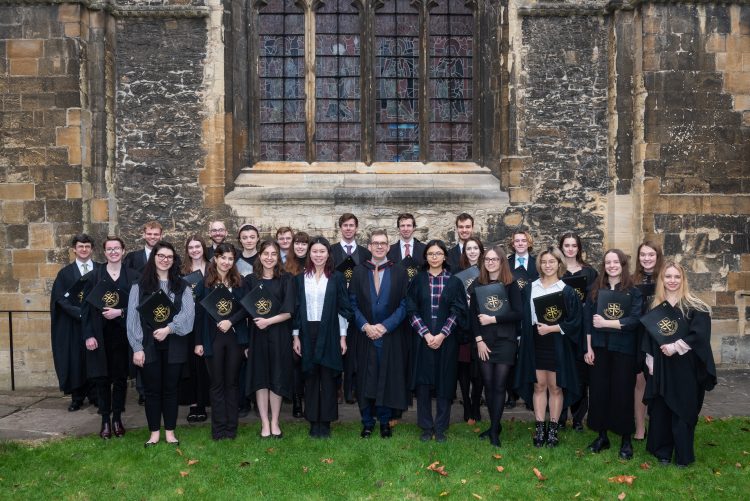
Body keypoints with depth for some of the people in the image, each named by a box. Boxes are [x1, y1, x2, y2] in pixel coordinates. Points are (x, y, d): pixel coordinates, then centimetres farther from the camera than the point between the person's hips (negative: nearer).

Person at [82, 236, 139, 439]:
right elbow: (86, 307, 0)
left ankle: (117, 418, 19)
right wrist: (88, 335, -7)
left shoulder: (132, 276, 3)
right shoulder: (94, 276, 3)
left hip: (123, 333, 0)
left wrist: (120, 312, -15)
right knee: (102, 378, 5)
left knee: (120, 377, 6)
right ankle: (105, 420, 14)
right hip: (100, 334, 0)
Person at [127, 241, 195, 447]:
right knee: (152, 389, 6)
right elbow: (133, 318, -1)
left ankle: (170, 431, 18)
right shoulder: (139, 286, 2)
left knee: (170, 389, 8)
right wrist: (137, 347, -7)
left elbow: (188, 313, -5)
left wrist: (169, 328, -19)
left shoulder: (182, 286, 5)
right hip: (149, 345, -1)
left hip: (174, 345, 1)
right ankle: (154, 432, 18)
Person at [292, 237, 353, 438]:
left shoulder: (337, 278, 2)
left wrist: (343, 336, -3)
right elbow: (296, 308, 7)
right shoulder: (300, 278, 7)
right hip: (307, 333, 2)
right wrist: (295, 336, 2)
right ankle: (313, 421, 15)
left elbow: (343, 308, 1)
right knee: (311, 377, 6)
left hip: (329, 334, -2)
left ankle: (326, 421, 11)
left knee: (328, 377, 1)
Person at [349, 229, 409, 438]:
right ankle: (367, 422, 17)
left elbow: (404, 304, -2)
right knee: (365, 379, 4)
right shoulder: (359, 272, 5)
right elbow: (352, 303, 1)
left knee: (388, 379, 5)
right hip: (364, 335, 1)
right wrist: (365, 326, -12)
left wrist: (385, 326, -11)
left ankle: (385, 421, 20)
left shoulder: (399, 272, 2)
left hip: (391, 336, 0)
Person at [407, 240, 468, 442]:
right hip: (422, 339, 0)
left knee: (444, 382, 4)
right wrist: (426, 334, -11)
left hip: (446, 340, 0)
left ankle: (441, 427, 15)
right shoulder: (418, 280, 4)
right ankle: (426, 427, 14)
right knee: (423, 382, 3)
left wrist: (442, 335, -13)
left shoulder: (454, 282, 3)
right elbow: (412, 310, 0)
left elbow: (457, 311, -2)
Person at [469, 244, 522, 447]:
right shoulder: (477, 284, 7)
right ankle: (495, 424, 19)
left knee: (499, 385, -3)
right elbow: (472, 314, 3)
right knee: (488, 384, 6)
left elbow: (518, 313, -8)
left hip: (505, 341, -3)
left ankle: (494, 430, 2)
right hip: (483, 341, 3)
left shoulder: (511, 284, -1)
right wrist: (478, 340, -6)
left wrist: (493, 319, -14)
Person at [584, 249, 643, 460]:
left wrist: (605, 323, -16)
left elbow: (634, 320, -12)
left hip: (623, 349, -2)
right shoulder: (596, 290, 6)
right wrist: (589, 348, -1)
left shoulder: (633, 291, -1)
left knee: (623, 392, 3)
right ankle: (602, 436, 20)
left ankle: (626, 440, 16)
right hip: (599, 348, 3)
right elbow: (588, 320, 5)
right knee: (598, 391, 7)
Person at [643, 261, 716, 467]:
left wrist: (676, 347, -19)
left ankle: (683, 456, 16)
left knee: (682, 411, 3)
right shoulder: (655, 306, 8)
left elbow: (699, 335, -13)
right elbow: (648, 336, 9)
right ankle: (662, 452, 21)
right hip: (660, 368, 3)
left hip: (685, 369, -3)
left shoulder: (694, 307, -4)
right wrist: (650, 362, 2)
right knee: (660, 410, 7)